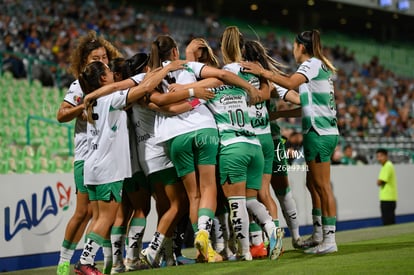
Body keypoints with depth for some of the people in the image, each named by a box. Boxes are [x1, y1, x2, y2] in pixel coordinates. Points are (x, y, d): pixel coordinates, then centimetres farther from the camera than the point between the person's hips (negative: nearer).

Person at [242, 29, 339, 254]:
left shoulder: (312, 63, -9)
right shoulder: (319, 66, 20)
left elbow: (290, 83, -27)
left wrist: (262, 72, -25)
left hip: (319, 133, -10)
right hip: (324, 132, 10)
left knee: (322, 186, -8)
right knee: (313, 184, 15)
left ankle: (329, 240, -6)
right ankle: (318, 234, 22)